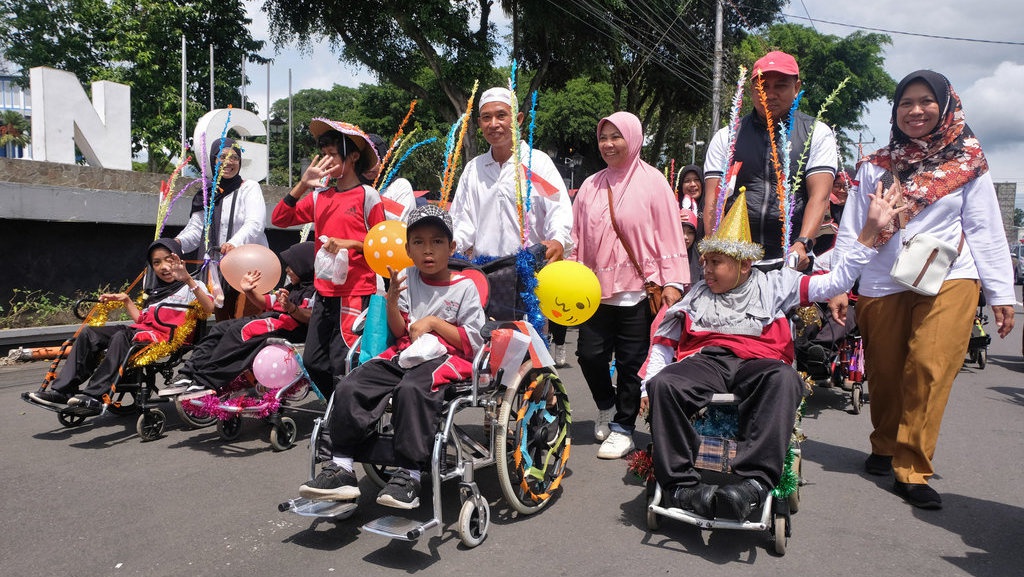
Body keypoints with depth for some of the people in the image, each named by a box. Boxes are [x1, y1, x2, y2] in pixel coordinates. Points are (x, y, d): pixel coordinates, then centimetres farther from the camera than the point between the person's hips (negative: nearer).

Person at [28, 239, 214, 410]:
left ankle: (94, 396, -33)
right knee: (89, 333, -6)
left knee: (122, 336, -34)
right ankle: (62, 390, -10)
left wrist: (188, 279, -25)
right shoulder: (155, 290, 32)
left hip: (167, 337, -8)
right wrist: (125, 299, 20)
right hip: (143, 331, 8)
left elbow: (209, 308, -17)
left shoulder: (190, 287, 5)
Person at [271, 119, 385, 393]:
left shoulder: (367, 195, -5)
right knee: (313, 361, 12)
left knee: (342, 362, -7)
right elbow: (279, 219, 7)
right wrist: (302, 185, -3)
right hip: (324, 292, 7)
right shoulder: (320, 196, 10)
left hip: (356, 293, -7)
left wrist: (349, 244, -18)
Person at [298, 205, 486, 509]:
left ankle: (408, 477, -30)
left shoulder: (464, 286, 1)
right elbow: (399, 331, 10)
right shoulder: (407, 278, 13)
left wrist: (433, 322, -8)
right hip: (405, 353, 5)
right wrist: (392, 299, -7)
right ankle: (340, 469, -11)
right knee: (348, 387, -18)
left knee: (411, 389, -38)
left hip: (445, 356, -5)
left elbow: (473, 342, -3)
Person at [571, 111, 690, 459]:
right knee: (590, 354, 3)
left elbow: (669, 234, -5)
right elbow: (578, 236, 14)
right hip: (597, 288, 4)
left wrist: (673, 282, -11)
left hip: (638, 290, -4)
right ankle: (607, 407, 32)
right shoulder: (591, 186, 12)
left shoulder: (652, 182, -1)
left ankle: (623, 427, 18)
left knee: (631, 362, 2)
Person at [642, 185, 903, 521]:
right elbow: (664, 345, 23)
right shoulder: (696, 295, 27)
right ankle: (681, 485, -33)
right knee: (663, 384, -32)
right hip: (705, 361, 2)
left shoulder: (774, 285, 21)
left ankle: (753, 483, -45)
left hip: (756, 363, -1)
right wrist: (648, 387, 7)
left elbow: (836, 281, 13)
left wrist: (870, 229, 7)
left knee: (784, 379, -38)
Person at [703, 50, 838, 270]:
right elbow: (713, 200, 0)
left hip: (792, 262, 0)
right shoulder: (726, 137, 10)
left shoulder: (817, 133, 8)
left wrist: (802, 244, -21)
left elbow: (819, 196, -4)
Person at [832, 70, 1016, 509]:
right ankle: (885, 448, 30)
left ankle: (913, 470, -6)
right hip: (881, 287, 2)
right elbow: (850, 229, 7)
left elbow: (985, 230, 6)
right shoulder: (875, 166, 9)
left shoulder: (967, 162, 8)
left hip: (949, 280, -1)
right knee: (884, 374, 8)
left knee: (929, 370, -13)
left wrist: (1001, 292, 2)